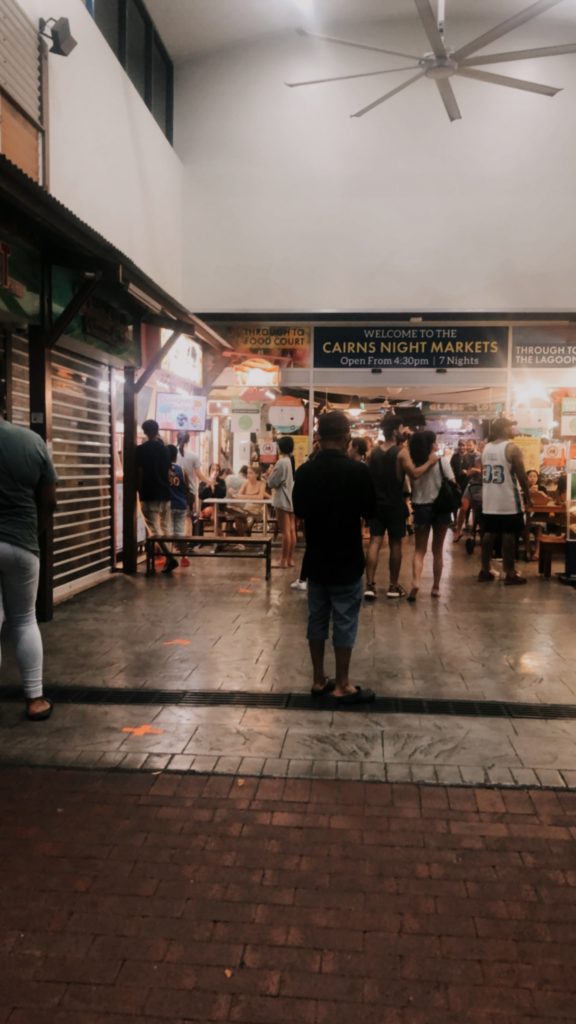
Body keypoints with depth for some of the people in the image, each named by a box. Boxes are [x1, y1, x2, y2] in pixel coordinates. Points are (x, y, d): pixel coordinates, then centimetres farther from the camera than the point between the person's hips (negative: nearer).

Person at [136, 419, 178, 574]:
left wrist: (139, 491, 0)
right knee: (164, 527, 14)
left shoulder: (140, 450, -7)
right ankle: (166, 556, 17)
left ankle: (169, 557, -21)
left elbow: (139, 473, -8)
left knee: (154, 529, -8)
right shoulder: (164, 448, 9)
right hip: (164, 493, 6)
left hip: (149, 495, -5)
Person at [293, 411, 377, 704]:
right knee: (344, 623, 4)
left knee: (317, 619, 13)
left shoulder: (304, 471, -2)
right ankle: (342, 686, 11)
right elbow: (370, 512, -4)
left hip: (315, 559, 5)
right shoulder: (358, 470, -15)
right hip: (347, 560, -4)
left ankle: (318, 680, 22)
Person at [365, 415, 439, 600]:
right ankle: (393, 586, 13)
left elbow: (368, 476, 13)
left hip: (376, 503, 5)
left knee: (375, 542, 1)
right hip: (395, 504, -5)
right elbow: (414, 474, -20)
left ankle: (370, 585, -7)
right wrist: (430, 462, -10)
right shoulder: (401, 451, -11)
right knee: (395, 544, 6)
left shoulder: (374, 452, 8)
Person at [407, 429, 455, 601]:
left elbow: (408, 488, -1)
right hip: (440, 507, -1)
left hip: (420, 508, 1)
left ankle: (415, 581, -15)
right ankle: (435, 587, 16)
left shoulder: (412, 463, -3)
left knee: (419, 549, 7)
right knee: (437, 550, 11)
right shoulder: (442, 460, -8)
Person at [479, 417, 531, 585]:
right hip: (508, 501, -7)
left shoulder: (486, 448, 9)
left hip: (489, 500, 7)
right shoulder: (512, 447, -11)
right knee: (509, 536, -1)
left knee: (489, 534, 11)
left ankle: (485, 571, 15)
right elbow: (522, 476, -11)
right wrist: (528, 497, -2)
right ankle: (510, 574, 3)